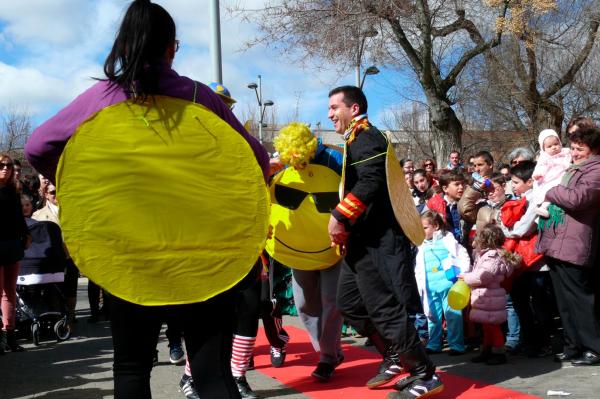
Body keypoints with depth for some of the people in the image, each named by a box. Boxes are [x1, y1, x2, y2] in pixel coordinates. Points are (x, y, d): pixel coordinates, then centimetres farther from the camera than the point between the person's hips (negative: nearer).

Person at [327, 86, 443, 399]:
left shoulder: (366, 138, -11)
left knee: (384, 309, -8)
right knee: (350, 303, 15)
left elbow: (370, 183, -26)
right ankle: (396, 356, 23)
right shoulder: (357, 141, 22)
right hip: (365, 240, 11)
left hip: (376, 241, -11)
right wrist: (346, 228, 19)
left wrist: (339, 216, -24)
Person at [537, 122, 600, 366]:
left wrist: (550, 192, -6)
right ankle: (573, 346, 21)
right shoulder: (573, 168, 21)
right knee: (565, 300, 13)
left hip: (573, 246, -9)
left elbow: (577, 198, -22)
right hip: (556, 243, 9)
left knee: (580, 299, -3)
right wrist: (546, 202, 18)